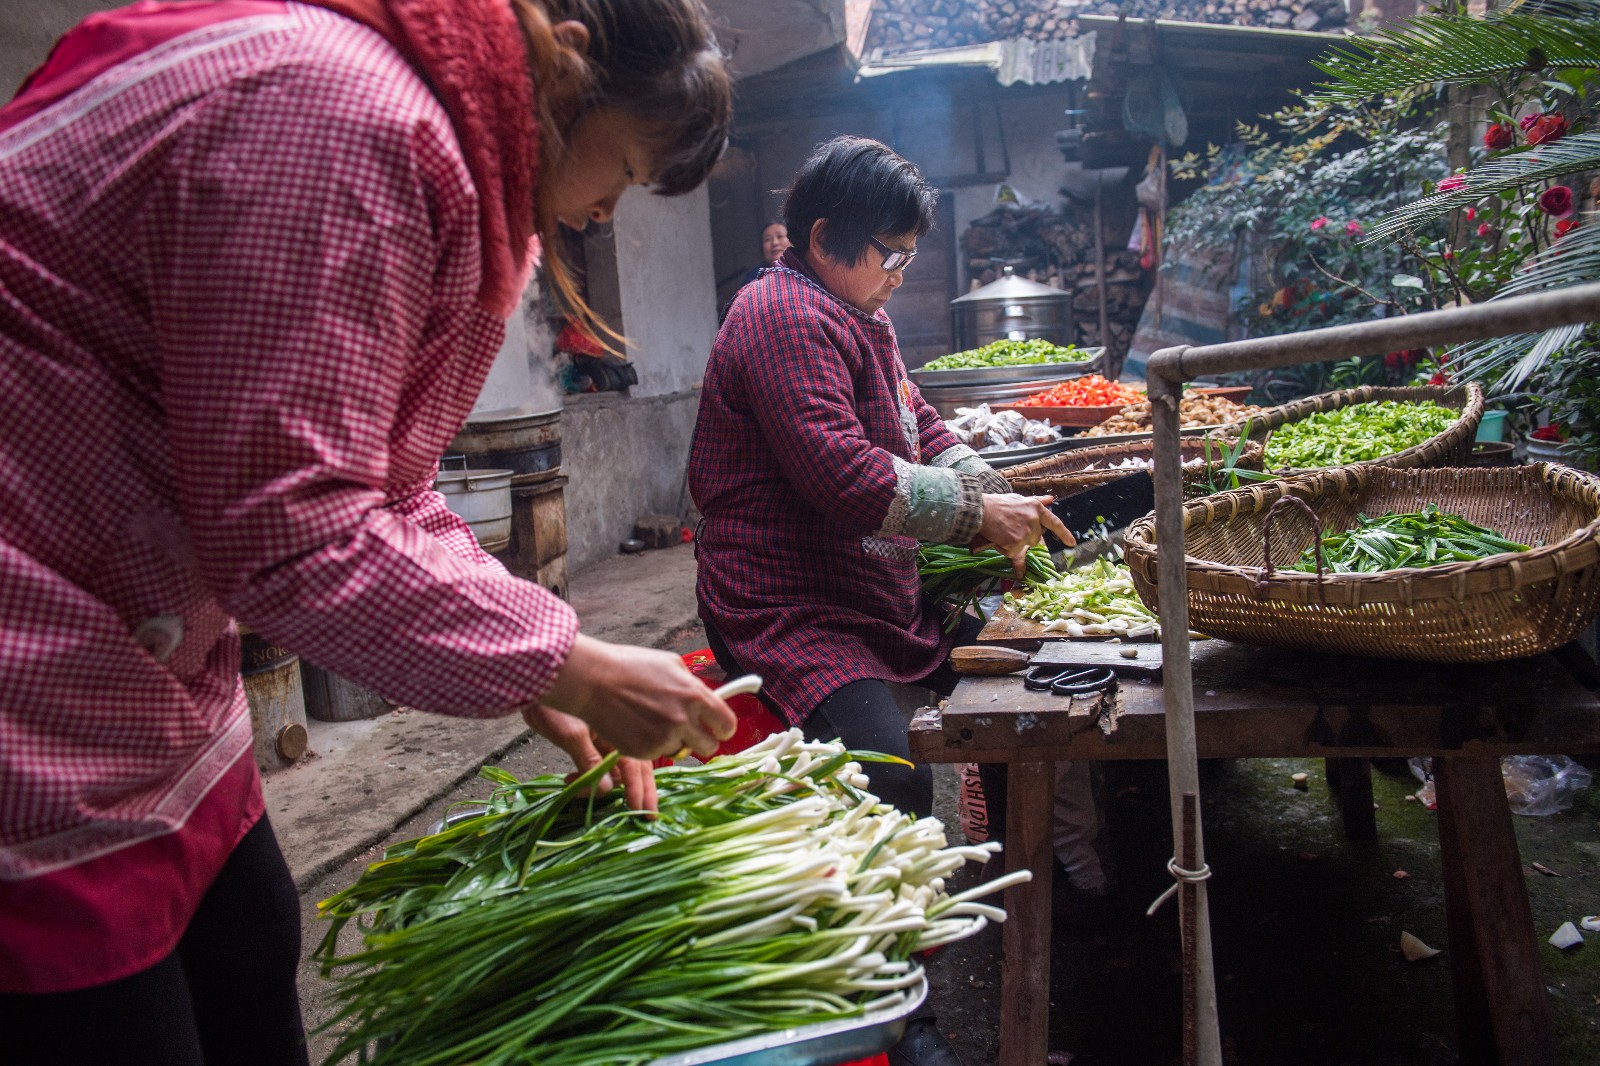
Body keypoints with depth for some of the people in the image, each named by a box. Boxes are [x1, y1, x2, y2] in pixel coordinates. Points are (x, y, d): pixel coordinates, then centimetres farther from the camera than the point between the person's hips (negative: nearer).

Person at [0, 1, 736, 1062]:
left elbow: (375, 492, 14)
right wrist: (568, 666, -14)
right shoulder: (345, 111, -21)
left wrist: (540, 682, 8)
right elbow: (290, 534, -24)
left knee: (253, 977, 19)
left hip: (147, 675, 11)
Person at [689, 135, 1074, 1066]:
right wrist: (975, 514, -16)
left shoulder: (858, 315, 20)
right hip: (790, 609, -11)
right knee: (892, 778, -28)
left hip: (878, 588, 11)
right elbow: (841, 474, -26)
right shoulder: (785, 318, -15)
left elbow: (920, 427, 22)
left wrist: (999, 498, 4)